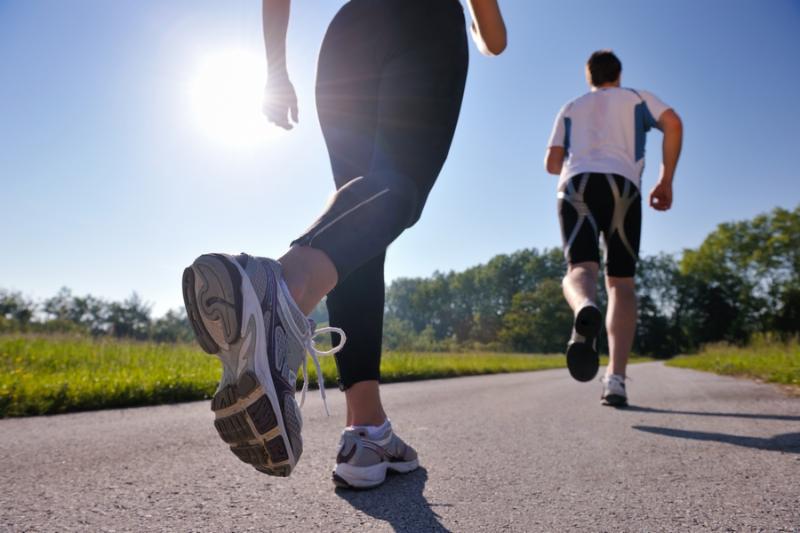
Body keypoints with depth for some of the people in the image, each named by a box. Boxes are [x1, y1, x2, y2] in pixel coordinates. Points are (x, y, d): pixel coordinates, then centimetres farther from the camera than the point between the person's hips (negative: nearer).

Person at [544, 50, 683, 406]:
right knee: (621, 282, 2)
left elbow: (552, 164, 22)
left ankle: (585, 311, -54)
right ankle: (616, 378, -12)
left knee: (580, 269, -15)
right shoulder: (636, 98, 26)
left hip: (576, 186, 1)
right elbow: (673, 122, 6)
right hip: (622, 185, -1)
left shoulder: (570, 109, 30)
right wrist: (666, 181, 10)